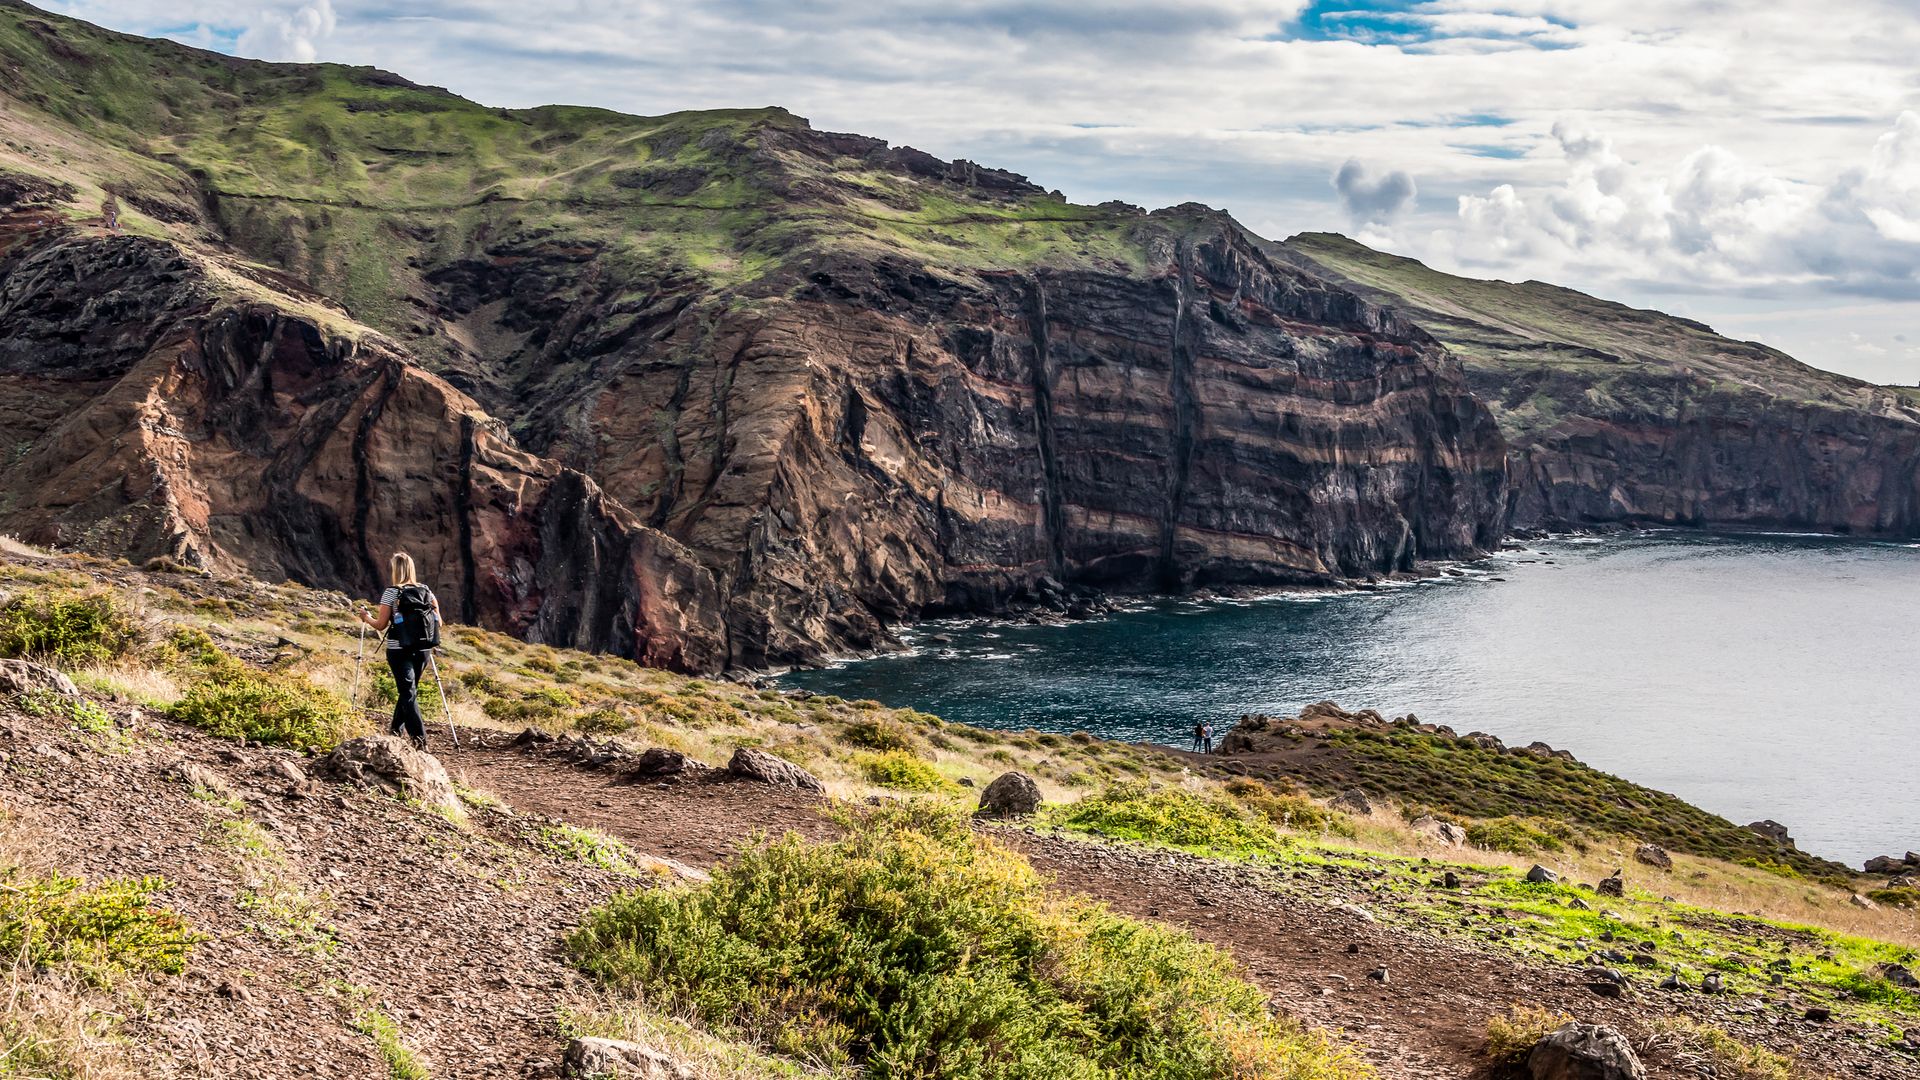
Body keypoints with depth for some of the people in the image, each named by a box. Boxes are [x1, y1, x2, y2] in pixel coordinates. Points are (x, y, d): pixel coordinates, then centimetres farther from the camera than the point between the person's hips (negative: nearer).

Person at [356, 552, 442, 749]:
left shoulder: (391, 593, -8)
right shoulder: (426, 591, 5)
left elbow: (381, 625, -8)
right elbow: (438, 621, 7)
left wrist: (366, 617, 11)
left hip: (398, 650, -5)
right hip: (421, 650, 5)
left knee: (408, 694, -4)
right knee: (408, 690, 20)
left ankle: (419, 739, -13)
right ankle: (395, 731, 33)